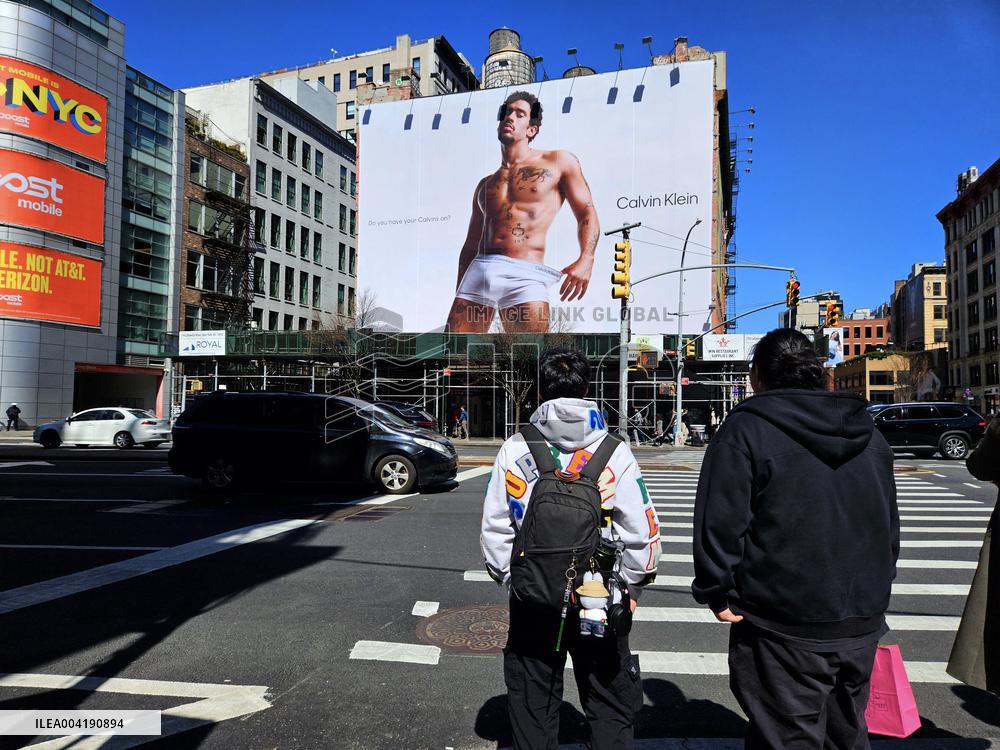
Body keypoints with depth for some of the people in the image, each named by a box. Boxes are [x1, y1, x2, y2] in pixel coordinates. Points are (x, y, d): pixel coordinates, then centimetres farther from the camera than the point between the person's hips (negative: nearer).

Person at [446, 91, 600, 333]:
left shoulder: (559, 162, 14)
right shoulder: (485, 185, 25)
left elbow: (586, 213, 7)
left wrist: (586, 259, -12)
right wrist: (459, 295, 17)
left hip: (525, 276, -4)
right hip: (479, 270, 5)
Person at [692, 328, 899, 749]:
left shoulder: (746, 428, -11)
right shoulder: (869, 434, 11)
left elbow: (720, 523, -16)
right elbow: (890, 527, 18)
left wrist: (717, 593, -5)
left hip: (785, 630, -7)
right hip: (862, 625, 7)